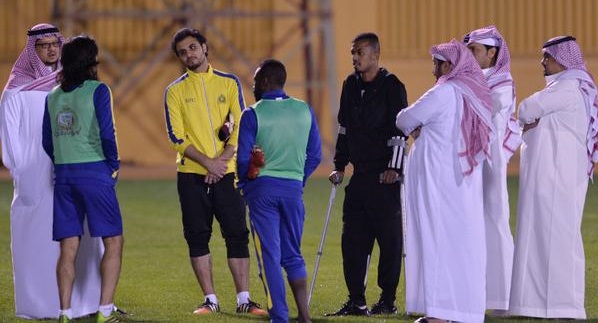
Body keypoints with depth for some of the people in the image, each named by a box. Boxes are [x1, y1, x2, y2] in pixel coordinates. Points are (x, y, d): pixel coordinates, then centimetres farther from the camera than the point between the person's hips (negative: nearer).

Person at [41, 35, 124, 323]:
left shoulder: (53, 96, 10)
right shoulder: (97, 90, -6)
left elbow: (47, 142, 13)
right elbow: (107, 133, -11)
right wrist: (113, 165, 3)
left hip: (63, 176, 5)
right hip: (94, 172, -5)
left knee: (68, 248, 6)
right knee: (113, 242, 2)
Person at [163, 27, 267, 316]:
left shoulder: (229, 83, 8)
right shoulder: (175, 91, 5)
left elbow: (240, 128, 3)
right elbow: (176, 136, -2)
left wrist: (222, 161, -11)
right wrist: (208, 162, -13)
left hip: (226, 173, 0)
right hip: (192, 174, 0)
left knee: (237, 235, -3)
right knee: (197, 237, 0)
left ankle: (243, 300, 0)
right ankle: (210, 300, 6)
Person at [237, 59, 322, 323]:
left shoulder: (252, 115, -7)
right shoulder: (305, 111, 5)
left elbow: (243, 158, -7)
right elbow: (314, 156, 7)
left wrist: (244, 183, 12)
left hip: (262, 187, -3)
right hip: (293, 188, 3)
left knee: (270, 256, 0)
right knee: (293, 255, 12)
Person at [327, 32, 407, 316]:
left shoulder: (391, 86, -7)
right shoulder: (351, 85, 13)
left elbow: (399, 129, -11)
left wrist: (394, 167, -17)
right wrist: (339, 165, 17)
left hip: (385, 176, -7)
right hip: (360, 175, 7)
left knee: (389, 237, -2)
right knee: (353, 239, 4)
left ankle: (388, 300, 4)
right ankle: (356, 301, 9)